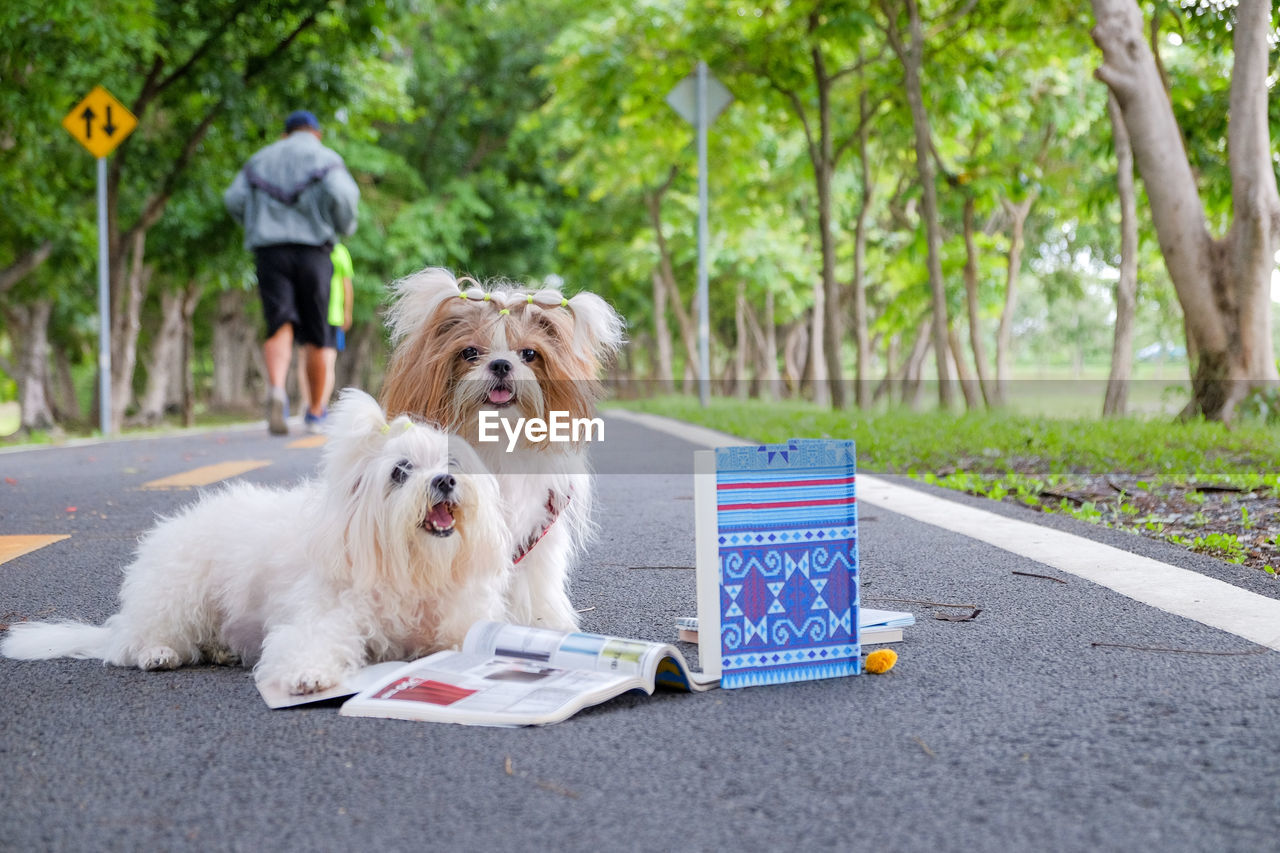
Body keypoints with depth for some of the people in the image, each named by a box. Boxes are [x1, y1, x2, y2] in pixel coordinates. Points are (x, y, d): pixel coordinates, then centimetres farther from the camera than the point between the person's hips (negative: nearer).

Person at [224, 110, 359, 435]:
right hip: (312, 249, -2)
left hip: (269, 249, 2)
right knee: (314, 336, 7)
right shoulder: (326, 158, 8)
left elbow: (234, 199, 8)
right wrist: (345, 226, 6)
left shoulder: (262, 159, 20)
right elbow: (341, 193, -12)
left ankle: (276, 390, -38)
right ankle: (316, 413, 15)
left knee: (280, 326, -10)